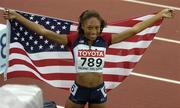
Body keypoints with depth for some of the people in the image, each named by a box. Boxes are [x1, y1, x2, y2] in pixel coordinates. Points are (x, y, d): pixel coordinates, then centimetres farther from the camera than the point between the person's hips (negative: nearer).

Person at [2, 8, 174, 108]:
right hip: (79, 89, -1)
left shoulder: (105, 39, -9)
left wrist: (159, 15, -5)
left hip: (99, 90, 1)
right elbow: (44, 32, -17)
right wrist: (17, 17, -21)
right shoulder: (73, 40, -13)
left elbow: (133, 30, -6)